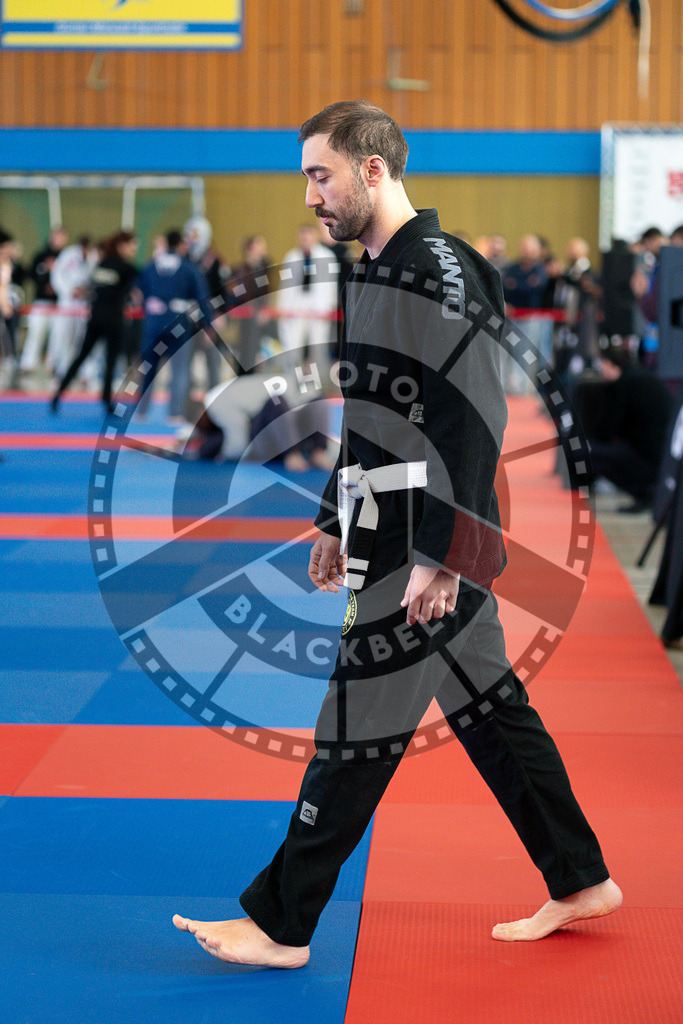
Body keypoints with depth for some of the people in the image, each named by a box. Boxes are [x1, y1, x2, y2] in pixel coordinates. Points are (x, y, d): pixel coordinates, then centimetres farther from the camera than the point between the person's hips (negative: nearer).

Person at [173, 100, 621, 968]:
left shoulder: (440, 273, -18)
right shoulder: (379, 272, 13)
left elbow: (470, 426, -23)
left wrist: (440, 558, -24)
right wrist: (336, 522, 24)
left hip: (427, 540, -10)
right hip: (396, 533, 10)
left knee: (359, 729, -2)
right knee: (487, 706, 16)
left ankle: (280, 924, 8)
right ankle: (581, 881, 28)